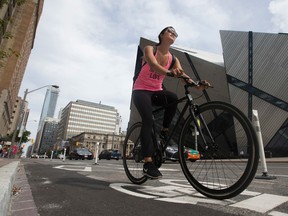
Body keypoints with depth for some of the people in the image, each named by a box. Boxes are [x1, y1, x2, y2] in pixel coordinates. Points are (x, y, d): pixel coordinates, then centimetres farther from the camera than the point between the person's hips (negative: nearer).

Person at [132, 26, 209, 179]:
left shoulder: (173, 59, 4)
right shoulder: (149, 49, -6)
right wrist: (169, 72, -50)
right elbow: (153, 65, -29)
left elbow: (182, 74, -12)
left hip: (156, 92, 4)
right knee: (148, 120, -26)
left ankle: (164, 131, -11)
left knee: (173, 98, -30)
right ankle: (148, 163, -24)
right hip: (141, 90, -3)